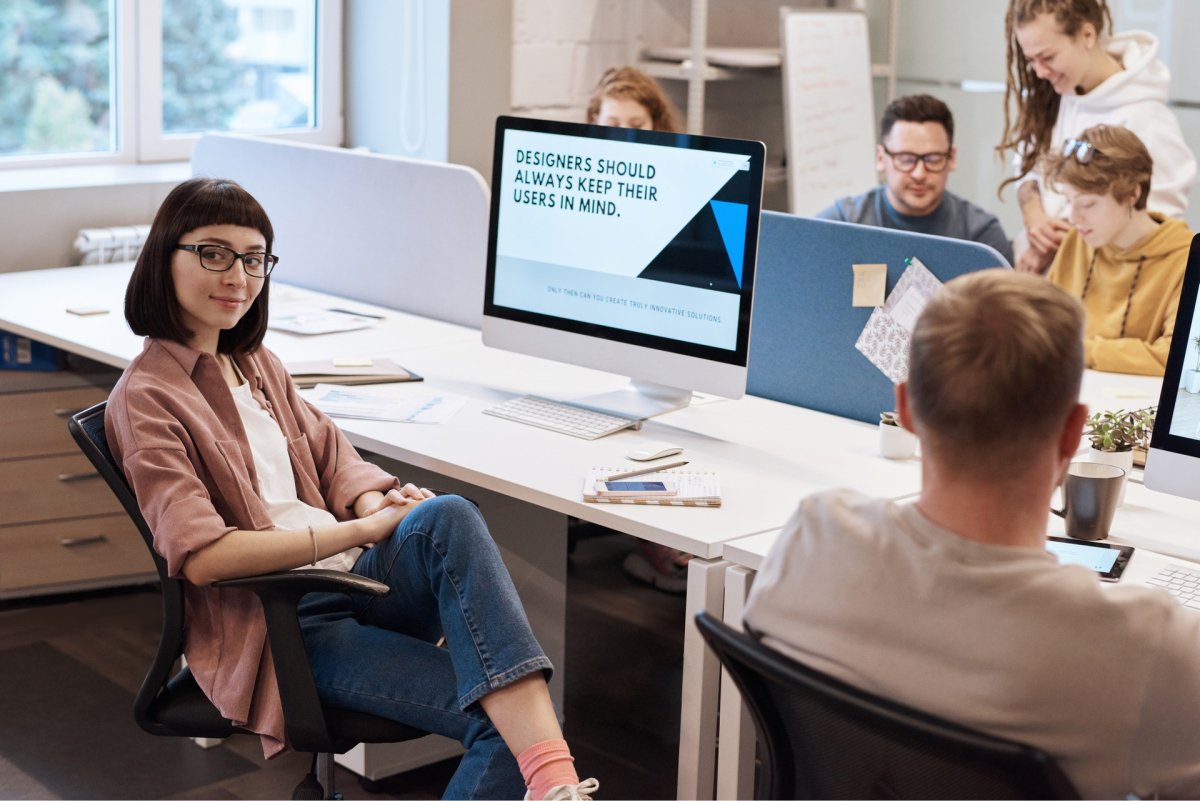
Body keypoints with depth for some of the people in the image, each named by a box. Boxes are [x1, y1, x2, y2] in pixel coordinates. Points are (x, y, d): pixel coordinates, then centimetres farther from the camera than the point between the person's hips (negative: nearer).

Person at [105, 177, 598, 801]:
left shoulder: (257, 364, 19)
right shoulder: (146, 398, -6)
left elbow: (331, 458, 21)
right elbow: (201, 556, -17)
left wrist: (376, 503, -5)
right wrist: (361, 531, -17)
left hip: (349, 581, 6)